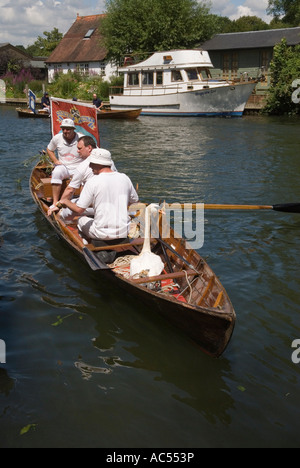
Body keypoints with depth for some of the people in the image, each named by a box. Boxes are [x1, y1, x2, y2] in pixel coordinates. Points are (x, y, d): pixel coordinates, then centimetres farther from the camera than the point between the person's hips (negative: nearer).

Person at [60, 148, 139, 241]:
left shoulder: (93, 182, -13)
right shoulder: (124, 178, -1)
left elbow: (79, 210, -12)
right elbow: (135, 201, 14)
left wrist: (65, 201, 7)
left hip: (102, 235, -4)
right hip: (124, 233, 4)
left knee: (81, 220, 23)